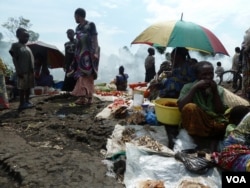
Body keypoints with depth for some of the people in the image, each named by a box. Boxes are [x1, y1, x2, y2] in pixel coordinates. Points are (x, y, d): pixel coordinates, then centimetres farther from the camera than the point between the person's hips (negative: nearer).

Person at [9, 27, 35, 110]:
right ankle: (22, 104, 0)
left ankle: (27, 101, 20)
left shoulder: (27, 47, 17)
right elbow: (15, 60, -11)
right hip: (22, 71, -8)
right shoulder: (15, 45, -5)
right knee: (22, 87, -5)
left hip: (29, 71, 8)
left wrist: (32, 70, 15)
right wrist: (19, 71, -18)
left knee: (28, 86, 11)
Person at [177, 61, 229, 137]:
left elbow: (221, 111, -1)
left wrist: (215, 91, -9)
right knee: (190, 107, -32)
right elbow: (181, 106, -16)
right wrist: (195, 87, -17)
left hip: (215, 123, 3)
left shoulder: (219, 89, 10)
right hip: (195, 124, -2)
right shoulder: (188, 87, 1)